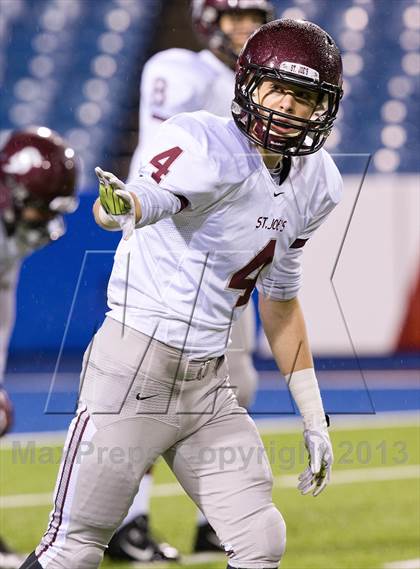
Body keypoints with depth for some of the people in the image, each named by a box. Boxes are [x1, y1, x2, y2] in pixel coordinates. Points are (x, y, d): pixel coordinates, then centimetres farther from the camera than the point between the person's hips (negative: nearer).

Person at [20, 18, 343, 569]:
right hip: (135, 365, -7)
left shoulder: (315, 185, 7)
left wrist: (314, 419, 19)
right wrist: (121, 206, -63)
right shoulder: (208, 147, -16)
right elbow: (153, 193, -38)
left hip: (208, 382, 7)